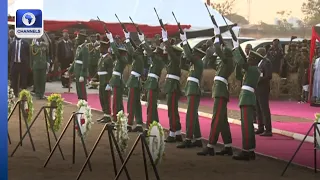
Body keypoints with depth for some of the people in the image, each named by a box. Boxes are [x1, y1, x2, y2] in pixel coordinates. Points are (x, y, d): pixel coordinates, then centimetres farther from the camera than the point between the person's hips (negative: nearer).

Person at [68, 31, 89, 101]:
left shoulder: (85, 48, -16)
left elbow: (85, 63, -21)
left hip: (81, 74, -9)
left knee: (82, 91, -5)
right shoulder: (79, 47, 13)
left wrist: (82, 76, -23)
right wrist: (70, 71, 21)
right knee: (79, 91, 14)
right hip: (77, 73, 9)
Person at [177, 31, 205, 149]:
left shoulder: (199, 62, -7)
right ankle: (197, 139, 14)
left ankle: (188, 140, -15)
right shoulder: (195, 63, 16)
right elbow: (189, 55, 24)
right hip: (191, 91, 10)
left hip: (194, 91, -10)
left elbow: (189, 55, -20)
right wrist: (184, 41, 19)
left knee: (191, 115, -12)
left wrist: (184, 41, -12)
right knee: (193, 116, 11)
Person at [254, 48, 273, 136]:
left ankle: (268, 130, -6)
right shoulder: (259, 62, 15)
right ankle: (260, 128, 20)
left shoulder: (267, 62, -11)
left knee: (265, 109, -8)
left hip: (263, 89, -9)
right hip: (257, 89, 9)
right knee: (258, 109, 12)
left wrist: (258, 79, -18)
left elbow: (269, 76, -19)